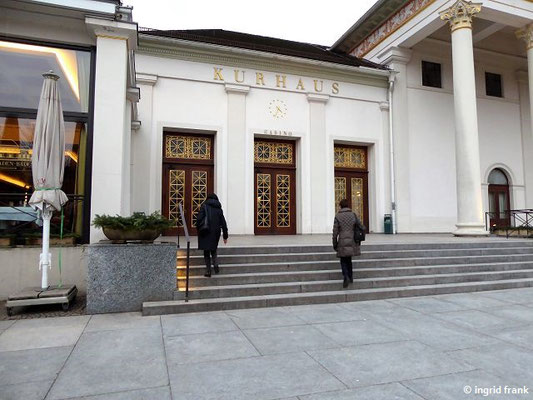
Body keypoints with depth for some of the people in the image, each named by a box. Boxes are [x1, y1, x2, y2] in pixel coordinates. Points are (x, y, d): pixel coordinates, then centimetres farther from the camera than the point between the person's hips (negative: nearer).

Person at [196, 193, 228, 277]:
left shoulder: (204, 206, -3)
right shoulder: (219, 209, 7)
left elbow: (199, 218, -14)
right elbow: (223, 223, 7)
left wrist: (198, 229, -1)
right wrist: (225, 236, 12)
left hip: (206, 233, -3)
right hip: (216, 233, 3)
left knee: (206, 252, 7)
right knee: (213, 250, 21)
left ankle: (208, 271, 4)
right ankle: (215, 264, -2)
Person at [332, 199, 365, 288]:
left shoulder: (337, 216, -6)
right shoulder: (353, 215, -1)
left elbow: (335, 232, -7)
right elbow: (362, 228, -2)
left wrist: (334, 245, 2)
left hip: (342, 242, -3)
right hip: (352, 242, 3)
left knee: (343, 261, 10)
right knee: (349, 259, 22)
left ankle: (346, 277, -11)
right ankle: (351, 277, 25)